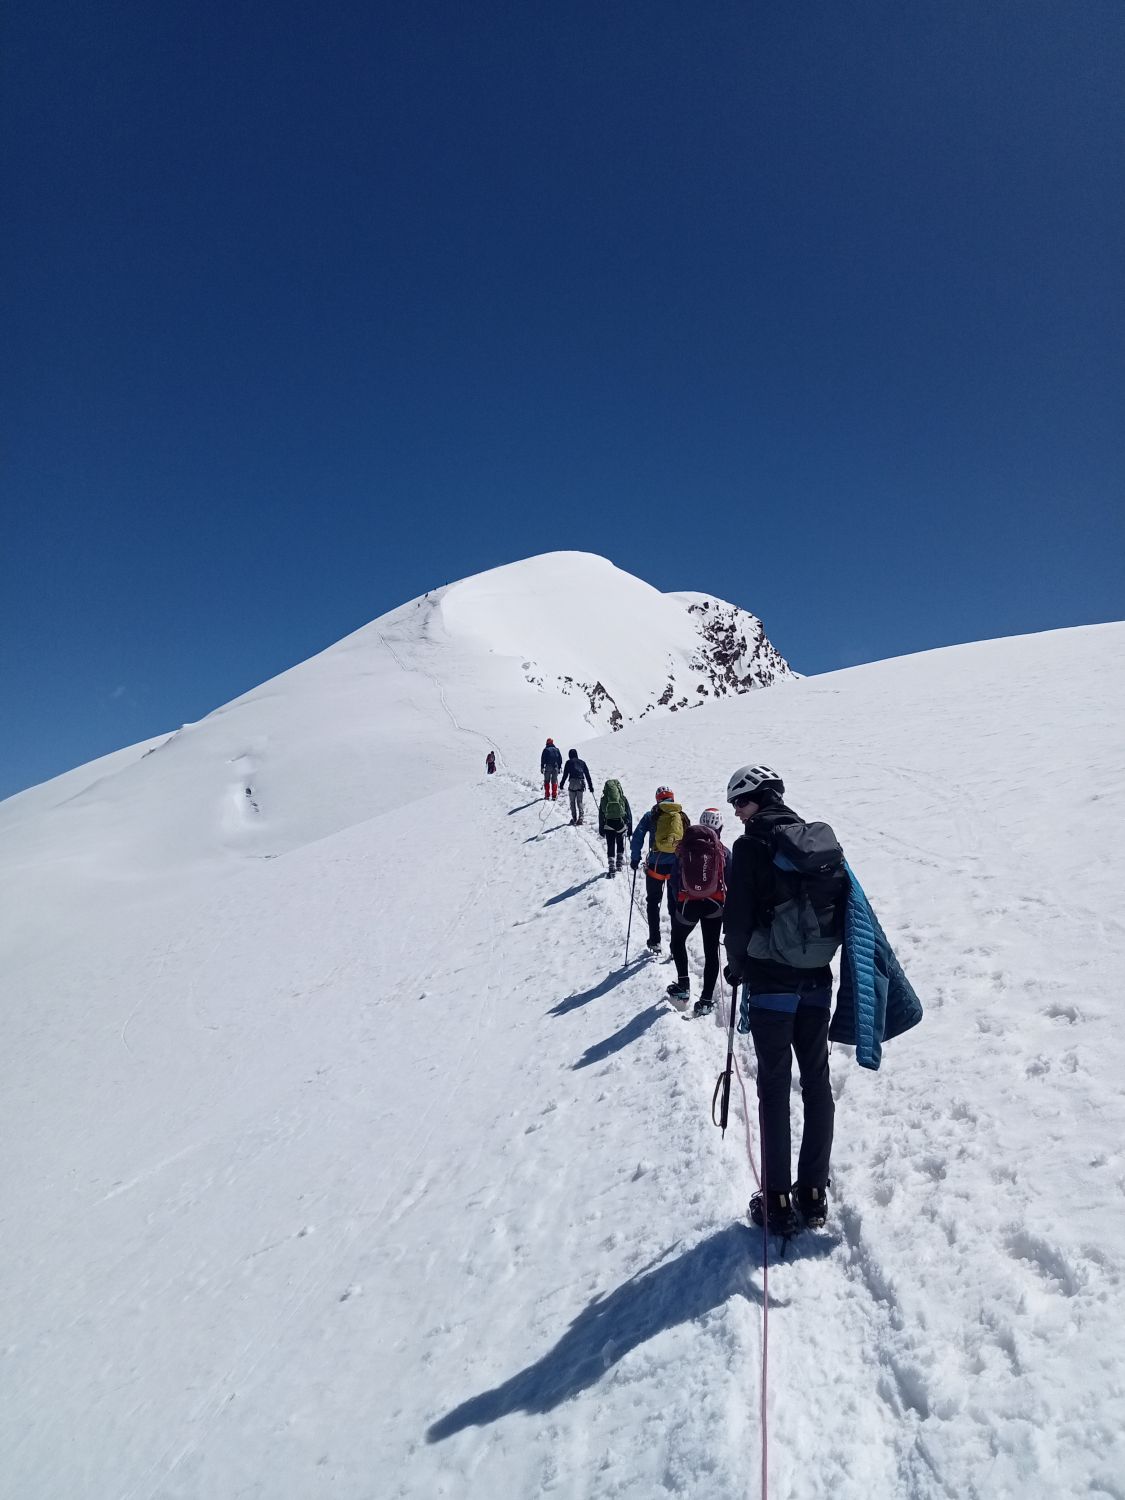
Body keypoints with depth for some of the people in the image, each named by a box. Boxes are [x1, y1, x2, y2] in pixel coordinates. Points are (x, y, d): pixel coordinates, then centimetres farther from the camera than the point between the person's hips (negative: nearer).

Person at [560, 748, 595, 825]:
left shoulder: (569, 762, 9)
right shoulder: (582, 762, 18)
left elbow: (565, 774, 3)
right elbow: (587, 775, 17)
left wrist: (562, 784, 9)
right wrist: (590, 786, 19)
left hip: (573, 782, -3)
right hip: (581, 783, 3)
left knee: (572, 801, 5)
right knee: (580, 802, 8)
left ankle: (574, 818, 0)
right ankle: (580, 818, -5)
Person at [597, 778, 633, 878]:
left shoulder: (603, 800, -2)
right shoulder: (623, 799, -3)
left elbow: (601, 816, 2)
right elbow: (629, 815, 1)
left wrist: (601, 831, 10)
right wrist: (630, 830, 9)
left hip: (609, 826, -1)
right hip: (621, 825, 1)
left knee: (610, 847, 4)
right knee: (620, 844, 24)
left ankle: (612, 868, -5)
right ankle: (619, 863, 28)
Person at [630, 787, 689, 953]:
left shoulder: (651, 816, 1)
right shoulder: (682, 816, 7)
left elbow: (637, 837, -3)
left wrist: (635, 858, 6)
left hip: (656, 864, -2)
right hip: (678, 864, 2)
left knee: (653, 902, 12)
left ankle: (654, 941, 8)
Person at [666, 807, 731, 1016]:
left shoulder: (685, 848, -4)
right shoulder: (723, 852, -3)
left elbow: (674, 881, -1)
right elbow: (731, 884, 0)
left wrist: (675, 905, 10)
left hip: (688, 905, 0)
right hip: (714, 905, 0)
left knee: (677, 940, 24)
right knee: (711, 952, 9)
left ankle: (683, 985, 16)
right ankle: (706, 1000, 8)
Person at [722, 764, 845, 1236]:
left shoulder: (751, 846, -13)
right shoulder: (823, 840, 4)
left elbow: (738, 918, -12)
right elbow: (845, 905, 7)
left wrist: (737, 966, 4)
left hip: (770, 983, -5)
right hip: (817, 981, 5)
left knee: (774, 1086, 5)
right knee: (817, 1082, 14)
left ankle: (777, 1201, 12)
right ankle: (814, 1192, 23)